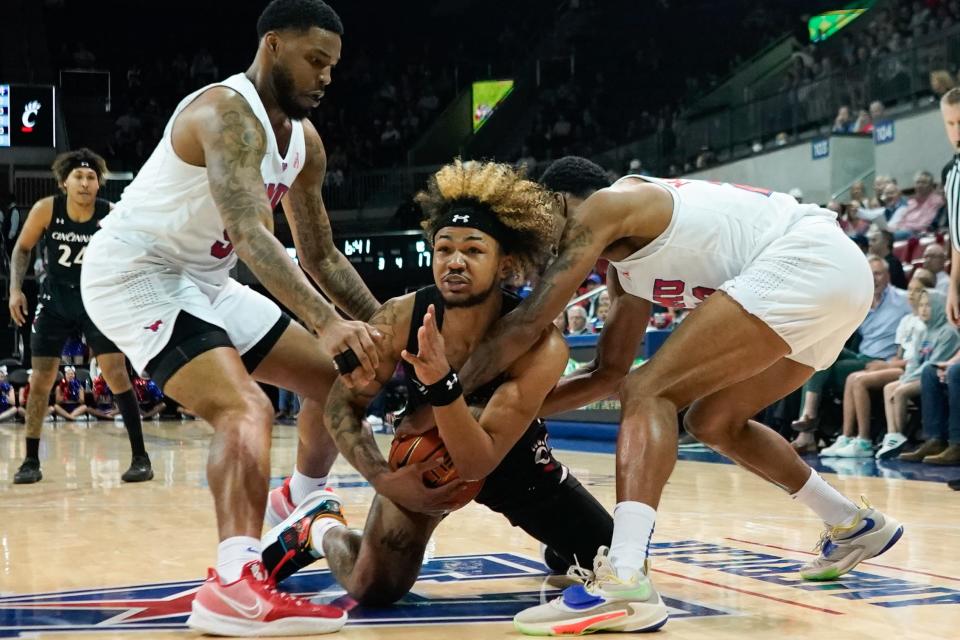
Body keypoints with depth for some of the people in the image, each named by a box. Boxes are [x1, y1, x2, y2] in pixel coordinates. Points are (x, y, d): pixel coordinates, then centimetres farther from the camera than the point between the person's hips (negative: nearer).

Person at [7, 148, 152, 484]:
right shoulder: (46, 209, -15)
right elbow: (22, 248, 1)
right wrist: (16, 289, -9)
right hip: (55, 299, 1)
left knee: (117, 374, -10)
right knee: (40, 379, 1)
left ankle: (140, 457, -2)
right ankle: (31, 460, 13)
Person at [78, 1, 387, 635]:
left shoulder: (305, 141, 5)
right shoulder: (228, 113, -25)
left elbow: (321, 255, 12)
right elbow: (249, 234, -39)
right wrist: (327, 322, -49)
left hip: (205, 281, 10)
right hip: (135, 274, -10)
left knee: (340, 379, 14)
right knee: (246, 409, -30)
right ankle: (234, 588, -41)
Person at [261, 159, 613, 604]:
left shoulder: (540, 345, -35)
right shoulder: (399, 320, -30)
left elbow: (478, 461, -39)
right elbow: (343, 404, -15)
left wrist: (442, 383, -54)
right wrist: (383, 478, -30)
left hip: (515, 463, 1)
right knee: (372, 589, -14)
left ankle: (559, 552, 41)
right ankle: (318, 526, 19)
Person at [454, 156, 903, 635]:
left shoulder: (605, 205, -2)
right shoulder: (628, 262, 25)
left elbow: (527, 323, -8)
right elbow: (610, 373, 29)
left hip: (806, 262, -10)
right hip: (840, 272, 10)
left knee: (648, 393, -14)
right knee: (712, 422, 23)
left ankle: (625, 582, -31)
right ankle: (855, 526, 38)